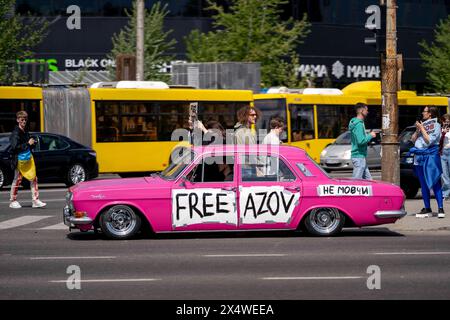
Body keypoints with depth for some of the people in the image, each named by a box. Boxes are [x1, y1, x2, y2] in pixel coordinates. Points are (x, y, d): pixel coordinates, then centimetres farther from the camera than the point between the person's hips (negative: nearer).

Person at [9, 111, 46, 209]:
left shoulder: (25, 132, 13)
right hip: (19, 159, -7)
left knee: (34, 179, 3)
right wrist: (28, 144, -18)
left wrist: (33, 143, 3)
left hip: (28, 158, 7)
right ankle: (13, 201, 12)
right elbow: (15, 147, -22)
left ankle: (35, 200, 6)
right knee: (17, 180, 1)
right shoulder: (15, 133, -11)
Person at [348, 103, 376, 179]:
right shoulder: (358, 124, -18)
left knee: (368, 179, 12)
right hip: (359, 156, -10)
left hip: (361, 157, 10)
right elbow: (361, 141, -26)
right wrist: (370, 136, -12)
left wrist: (368, 135, 11)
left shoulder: (360, 123, 14)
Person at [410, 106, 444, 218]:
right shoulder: (422, 124, 17)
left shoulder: (436, 125, -3)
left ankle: (440, 208, -12)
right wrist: (417, 130, -1)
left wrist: (422, 128, -9)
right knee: (423, 184, 8)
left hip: (431, 156, -7)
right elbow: (413, 139, 14)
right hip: (419, 156, 7)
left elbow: (429, 140, -14)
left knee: (435, 183, -10)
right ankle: (427, 208, 12)